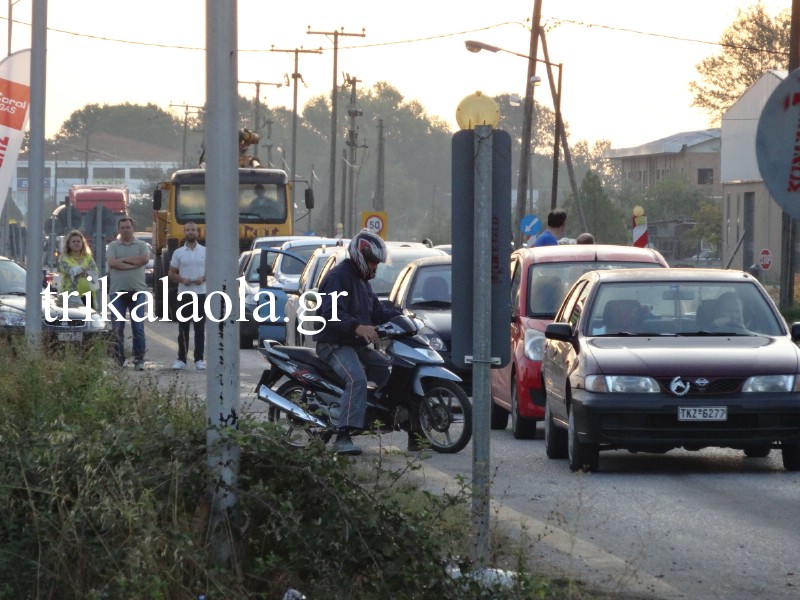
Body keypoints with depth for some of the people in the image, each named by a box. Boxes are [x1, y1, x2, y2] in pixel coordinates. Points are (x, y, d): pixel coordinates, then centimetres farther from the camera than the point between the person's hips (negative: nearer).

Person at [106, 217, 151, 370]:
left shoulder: (141, 245, 8)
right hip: (118, 291, 1)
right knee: (117, 327, 2)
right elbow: (111, 263, -9)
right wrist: (134, 264, -10)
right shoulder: (113, 246, 8)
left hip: (137, 291, -1)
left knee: (138, 326, -2)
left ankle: (139, 359, 2)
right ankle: (119, 359, 8)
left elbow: (145, 259, -12)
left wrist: (123, 260, -7)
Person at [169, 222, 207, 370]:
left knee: (200, 329, 1)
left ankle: (199, 360, 3)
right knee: (183, 329, 1)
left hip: (201, 293, 0)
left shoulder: (205, 251, 6)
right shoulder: (178, 253, 7)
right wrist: (182, 280, -12)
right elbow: (172, 274, 8)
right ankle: (181, 359, 5)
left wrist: (203, 278, -12)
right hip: (184, 294, 0)